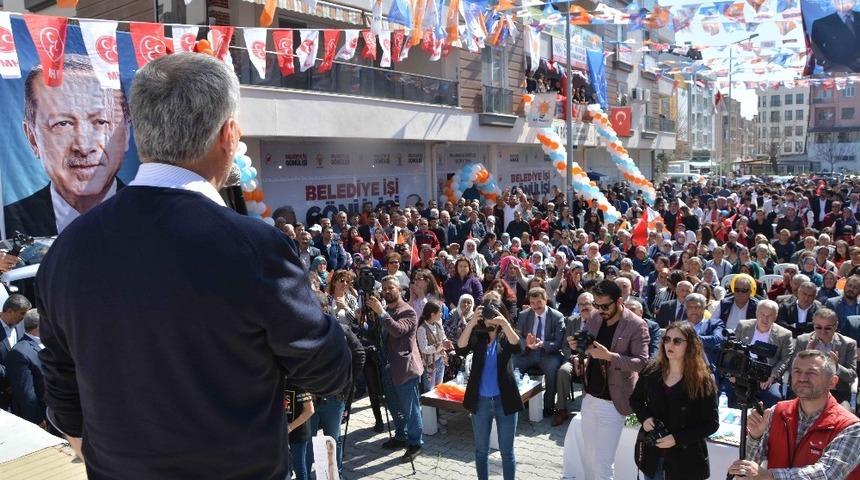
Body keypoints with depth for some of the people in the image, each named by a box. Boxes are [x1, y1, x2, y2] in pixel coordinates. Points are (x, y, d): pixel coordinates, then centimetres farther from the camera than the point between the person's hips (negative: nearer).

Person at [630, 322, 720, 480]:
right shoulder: (651, 371, -2)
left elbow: (711, 424, -10)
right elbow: (635, 399, 12)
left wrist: (677, 438, -18)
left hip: (684, 458, -3)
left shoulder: (703, 381, -11)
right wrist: (644, 418, -8)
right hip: (651, 452, 3)